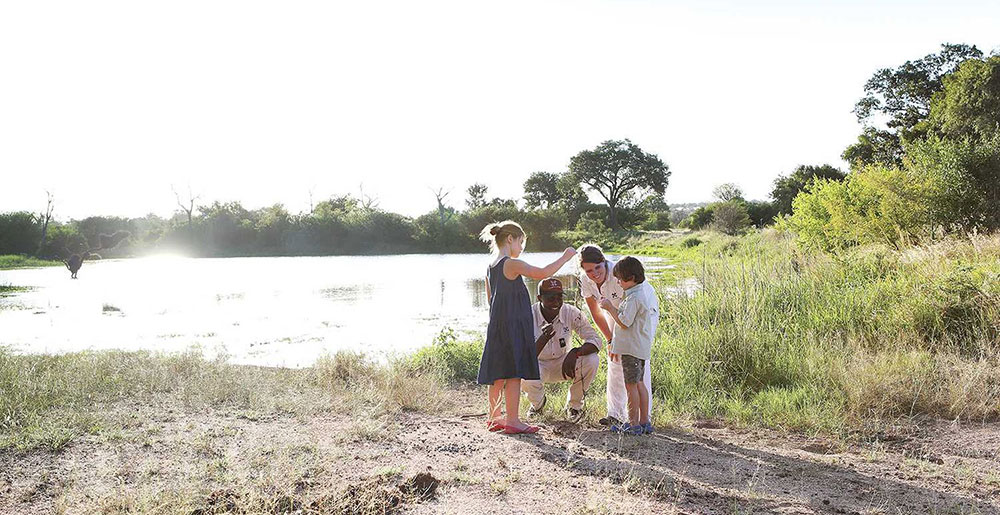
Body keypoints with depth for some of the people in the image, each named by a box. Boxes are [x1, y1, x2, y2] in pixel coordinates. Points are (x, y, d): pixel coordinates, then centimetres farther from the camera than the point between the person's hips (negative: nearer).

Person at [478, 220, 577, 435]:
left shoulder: (491, 267, 14)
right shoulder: (512, 264, -13)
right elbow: (542, 273, -21)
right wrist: (564, 258, -11)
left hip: (497, 326, 9)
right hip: (513, 326, -9)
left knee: (499, 374, 13)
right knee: (514, 373, -3)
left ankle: (494, 417, 20)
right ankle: (512, 421, 1)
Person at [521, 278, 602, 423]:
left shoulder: (571, 312, -17)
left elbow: (595, 339, -18)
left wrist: (575, 353, -37)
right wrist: (543, 339, -47)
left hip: (564, 363, 2)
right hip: (539, 365, -2)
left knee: (592, 360, -26)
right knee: (525, 379, -35)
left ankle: (574, 405, 1)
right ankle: (538, 403, 6)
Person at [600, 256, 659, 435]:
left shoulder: (634, 297, -21)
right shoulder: (648, 289, 9)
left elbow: (624, 322, -21)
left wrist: (610, 307, -9)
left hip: (632, 347, -10)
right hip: (643, 346, 10)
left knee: (631, 385, -2)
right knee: (639, 383, 17)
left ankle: (633, 424, 4)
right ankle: (644, 422, 23)